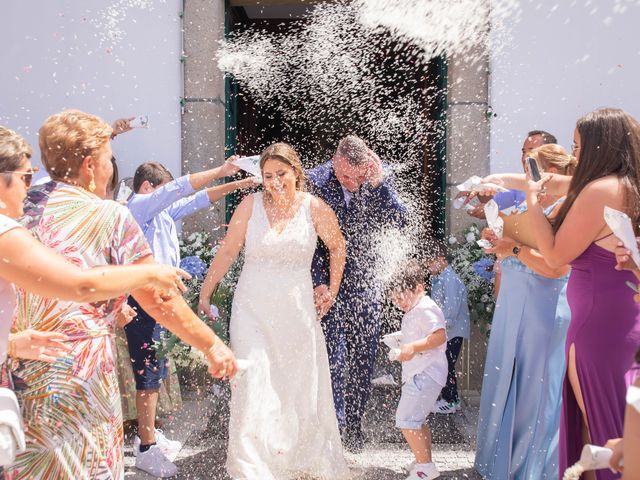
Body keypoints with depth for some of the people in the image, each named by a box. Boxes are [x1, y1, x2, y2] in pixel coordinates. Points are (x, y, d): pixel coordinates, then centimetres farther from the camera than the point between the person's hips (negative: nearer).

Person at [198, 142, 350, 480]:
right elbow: (227, 252, 2)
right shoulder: (251, 205, -4)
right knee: (252, 387, -8)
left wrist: (332, 292, 13)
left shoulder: (314, 208, -3)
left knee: (303, 386, 11)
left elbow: (337, 247, 12)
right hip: (253, 309, -1)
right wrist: (206, 292, 4)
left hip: (297, 311, 1)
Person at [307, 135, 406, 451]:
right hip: (328, 284, -2)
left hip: (365, 285, 3)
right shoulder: (315, 181, -11)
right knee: (330, 358, 0)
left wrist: (378, 184, -21)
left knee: (362, 360, 10)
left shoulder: (376, 182, -4)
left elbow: (398, 221, -11)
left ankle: (353, 424, 26)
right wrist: (318, 283, -17)